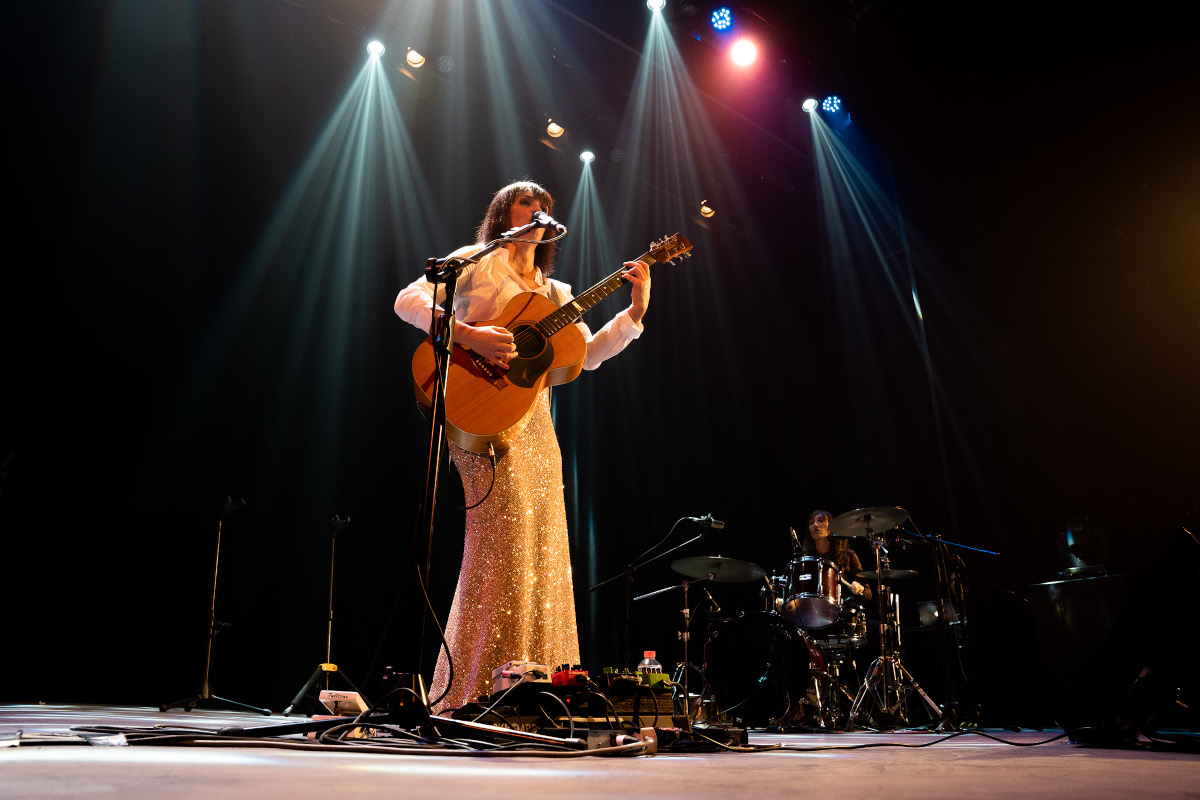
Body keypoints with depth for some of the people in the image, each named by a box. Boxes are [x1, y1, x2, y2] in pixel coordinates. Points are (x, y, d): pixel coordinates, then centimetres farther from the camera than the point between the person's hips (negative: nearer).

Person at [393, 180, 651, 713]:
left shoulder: (554, 292, 24)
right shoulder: (478, 261, 7)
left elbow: (588, 354, 15)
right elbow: (409, 299, -6)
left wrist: (635, 311, 5)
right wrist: (468, 335, -20)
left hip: (535, 423, 7)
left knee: (542, 555, 4)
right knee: (503, 546, -15)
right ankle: (473, 696, -6)